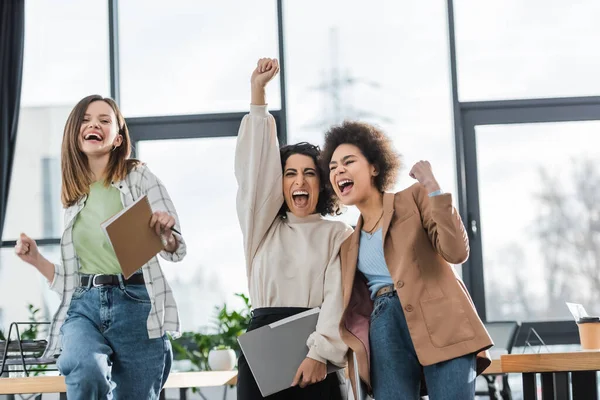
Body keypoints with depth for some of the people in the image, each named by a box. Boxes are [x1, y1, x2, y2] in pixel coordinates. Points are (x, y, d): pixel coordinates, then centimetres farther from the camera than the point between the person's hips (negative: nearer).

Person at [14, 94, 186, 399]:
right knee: (86, 371, -31)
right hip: (84, 306, 2)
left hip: (135, 304, -2)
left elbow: (175, 251, 2)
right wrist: (35, 259, 5)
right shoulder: (74, 199, 15)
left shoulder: (138, 177, 5)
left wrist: (166, 231, -19)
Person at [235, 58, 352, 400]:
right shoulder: (264, 227, 15)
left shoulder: (337, 234, 9)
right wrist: (258, 92, 0)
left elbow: (337, 297, -3)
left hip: (316, 355, -2)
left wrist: (320, 353, -19)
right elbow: (254, 168, 6)